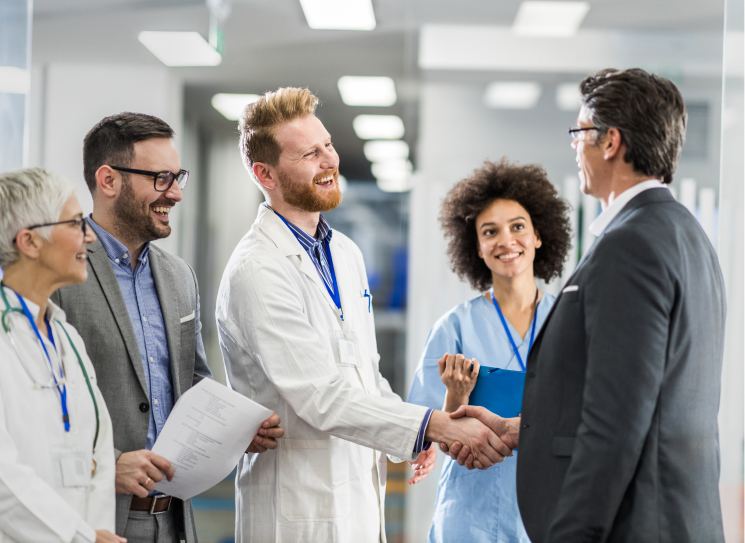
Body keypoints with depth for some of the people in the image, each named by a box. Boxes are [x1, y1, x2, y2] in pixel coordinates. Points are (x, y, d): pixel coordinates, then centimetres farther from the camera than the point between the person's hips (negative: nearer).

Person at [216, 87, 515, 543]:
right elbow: (320, 396, -23)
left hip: (363, 504, 8)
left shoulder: (346, 253, 13)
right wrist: (436, 426, -27)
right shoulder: (256, 271, -16)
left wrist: (415, 437, 1)